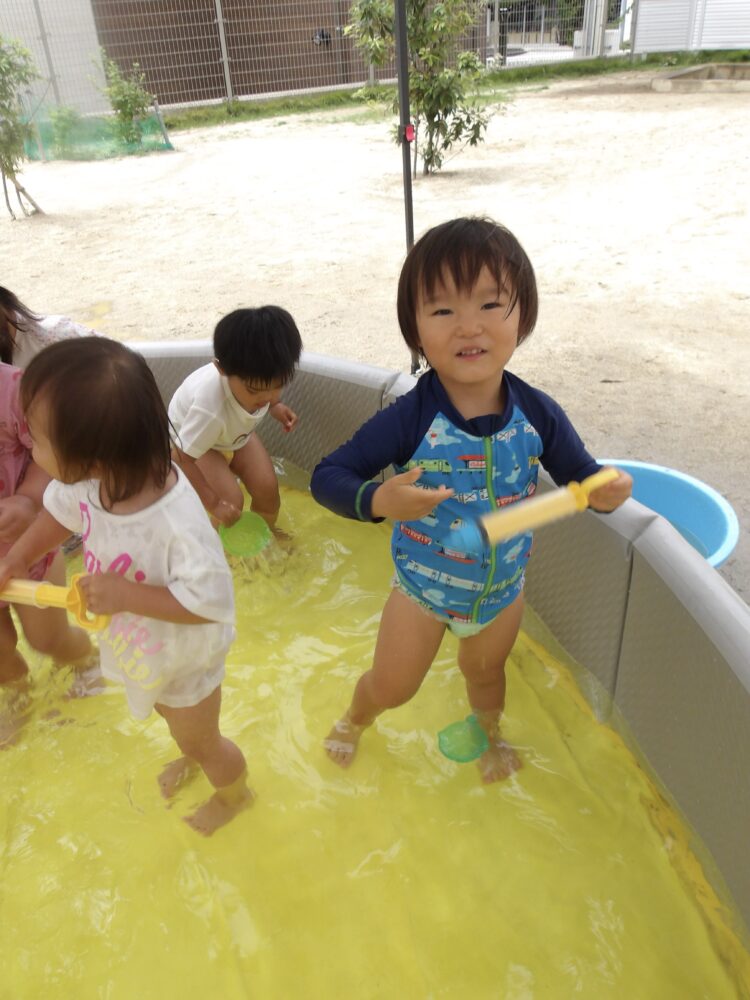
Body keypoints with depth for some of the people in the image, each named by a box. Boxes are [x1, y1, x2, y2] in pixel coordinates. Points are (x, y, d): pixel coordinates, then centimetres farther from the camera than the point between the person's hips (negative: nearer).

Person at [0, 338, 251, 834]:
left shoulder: (178, 524, -46)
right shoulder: (93, 478, -25)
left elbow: (208, 601, -37)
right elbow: (62, 512, -3)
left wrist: (123, 594, -37)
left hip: (183, 658, -7)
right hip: (141, 644, 7)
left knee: (201, 740, 24)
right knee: (167, 710, 37)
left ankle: (235, 793, 58)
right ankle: (192, 757, 71)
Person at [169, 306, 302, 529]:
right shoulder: (210, 410, -47)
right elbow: (180, 460, -37)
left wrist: (276, 406, -16)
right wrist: (213, 503, -33)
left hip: (236, 433, 5)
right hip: (192, 437, -5)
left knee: (267, 487, -6)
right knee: (231, 501, -20)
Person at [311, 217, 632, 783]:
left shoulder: (539, 416, -22)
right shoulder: (409, 421, -31)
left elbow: (579, 476, -8)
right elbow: (327, 477, -27)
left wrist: (605, 493, -31)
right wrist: (378, 500, -46)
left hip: (504, 587, 2)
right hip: (424, 586, -2)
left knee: (485, 672, 31)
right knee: (392, 686, 18)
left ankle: (490, 732, 66)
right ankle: (355, 719, 56)